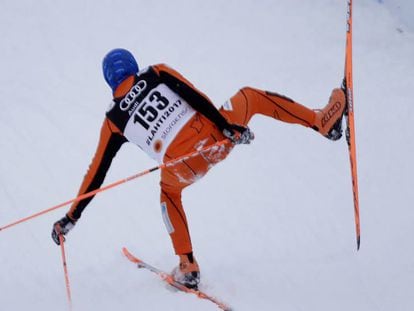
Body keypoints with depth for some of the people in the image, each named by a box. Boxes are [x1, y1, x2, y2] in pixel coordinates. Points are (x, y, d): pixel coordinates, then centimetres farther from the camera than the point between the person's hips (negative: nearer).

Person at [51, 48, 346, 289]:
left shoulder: (114, 121, 15)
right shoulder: (157, 73, 13)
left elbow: (97, 173, 15)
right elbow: (194, 96, -3)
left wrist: (71, 218, 21)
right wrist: (228, 126, -8)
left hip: (185, 168, 0)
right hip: (215, 136, 0)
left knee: (169, 191, 36)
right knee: (250, 96, 28)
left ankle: (188, 268, 30)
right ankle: (322, 121, 21)